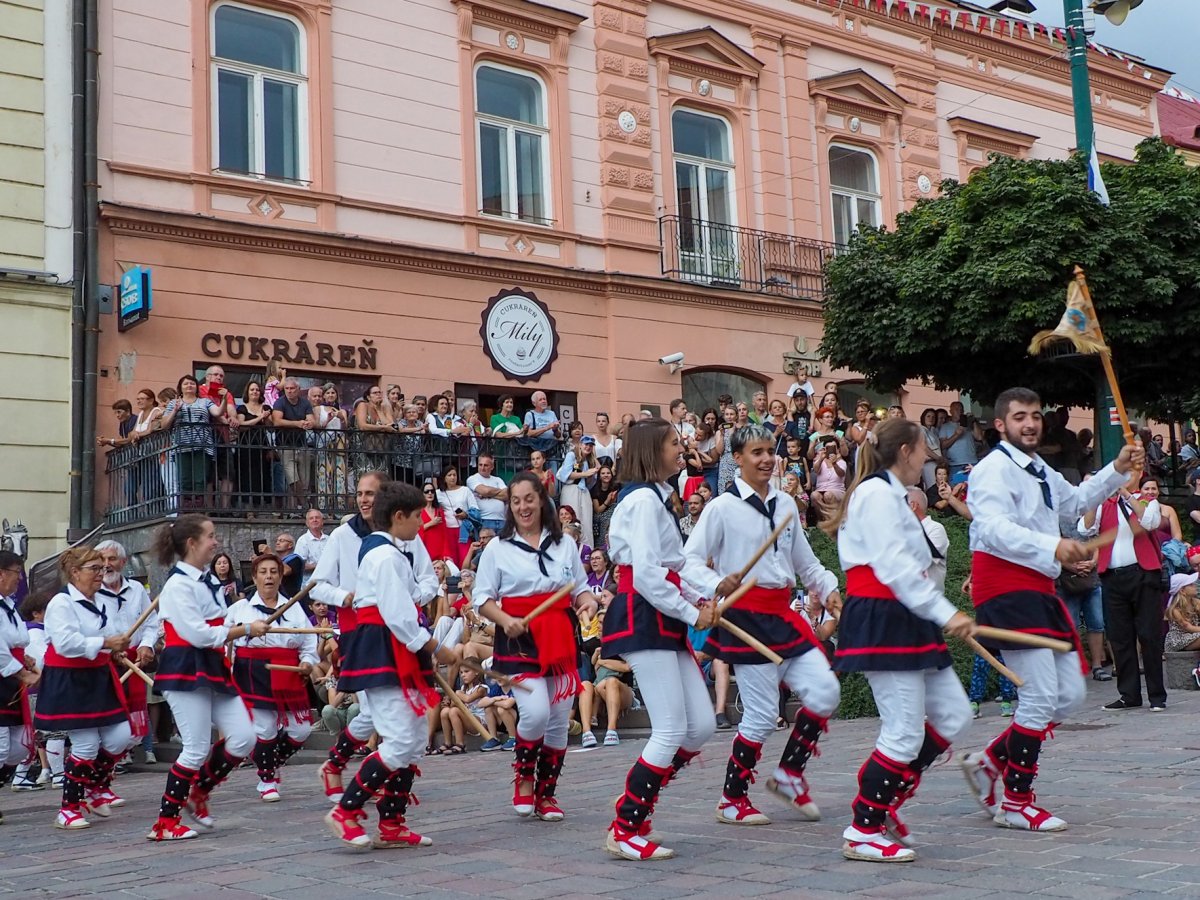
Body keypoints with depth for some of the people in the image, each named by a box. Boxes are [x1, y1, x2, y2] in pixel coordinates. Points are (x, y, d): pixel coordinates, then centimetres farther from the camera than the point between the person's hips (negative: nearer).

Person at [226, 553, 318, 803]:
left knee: (300, 730, 2)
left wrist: (307, 662, -3)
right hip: (255, 676, -3)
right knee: (264, 729, -4)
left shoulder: (294, 608, 13)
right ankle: (266, 780, 15)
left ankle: (271, 766, 28)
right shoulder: (240, 608, 6)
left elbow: (309, 642, 13)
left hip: (288, 677, 3)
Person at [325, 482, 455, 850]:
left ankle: (391, 825, 17)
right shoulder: (386, 556, -15)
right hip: (383, 657, -11)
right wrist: (436, 649, -12)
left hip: (396, 658, 11)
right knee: (401, 742, -13)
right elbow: (398, 615, -21)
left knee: (413, 741, 12)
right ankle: (345, 812, -5)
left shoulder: (386, 552, 19)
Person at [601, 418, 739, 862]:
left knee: (702, 726, 9)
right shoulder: (643, 499, -13)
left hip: (665, 621, 10)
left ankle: (634, 806, 18)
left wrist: (716, 584, 3)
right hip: (642, 619, -10)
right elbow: (645, 575, -21)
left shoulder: (659, 498, 19)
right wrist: (692, 612, -13)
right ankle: (625, 831, 2)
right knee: (671, 731, -9)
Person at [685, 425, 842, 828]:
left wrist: (828, 589, 3)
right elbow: (690, 559, -9)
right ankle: (732, 801, 13)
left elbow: (806, 563, 20)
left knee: (825, 691, -1)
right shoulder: (723, 507, -6)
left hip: (782, 614, 7)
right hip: (747, 617, -6)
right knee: (761, 713, -4)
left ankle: (789, 773, 19)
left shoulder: (785, 506, 12)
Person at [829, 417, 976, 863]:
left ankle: (884, 801, 17)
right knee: (905, 733, -9)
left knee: (953, 716, 10)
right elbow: (895, 566, -21)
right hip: (881, 621, -11)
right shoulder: (878, 493, -12)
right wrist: (946, 613, -21)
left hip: (904, 621, 11)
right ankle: (863, 833, 3)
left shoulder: (891, 495, 21)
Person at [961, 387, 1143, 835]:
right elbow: (994, 528, -28)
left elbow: (1075, 501, 39)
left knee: (1070, 694, 10)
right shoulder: (994, 469, -12)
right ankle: (1015, 802, 3)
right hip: (1007, 592, -10)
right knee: (1042, 696, -10)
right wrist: (1053, 546, -40)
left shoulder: (1041, 473, 20)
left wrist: (1117, 470, 29)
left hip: (1038, 591, 10)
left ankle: (990, 762, 21)